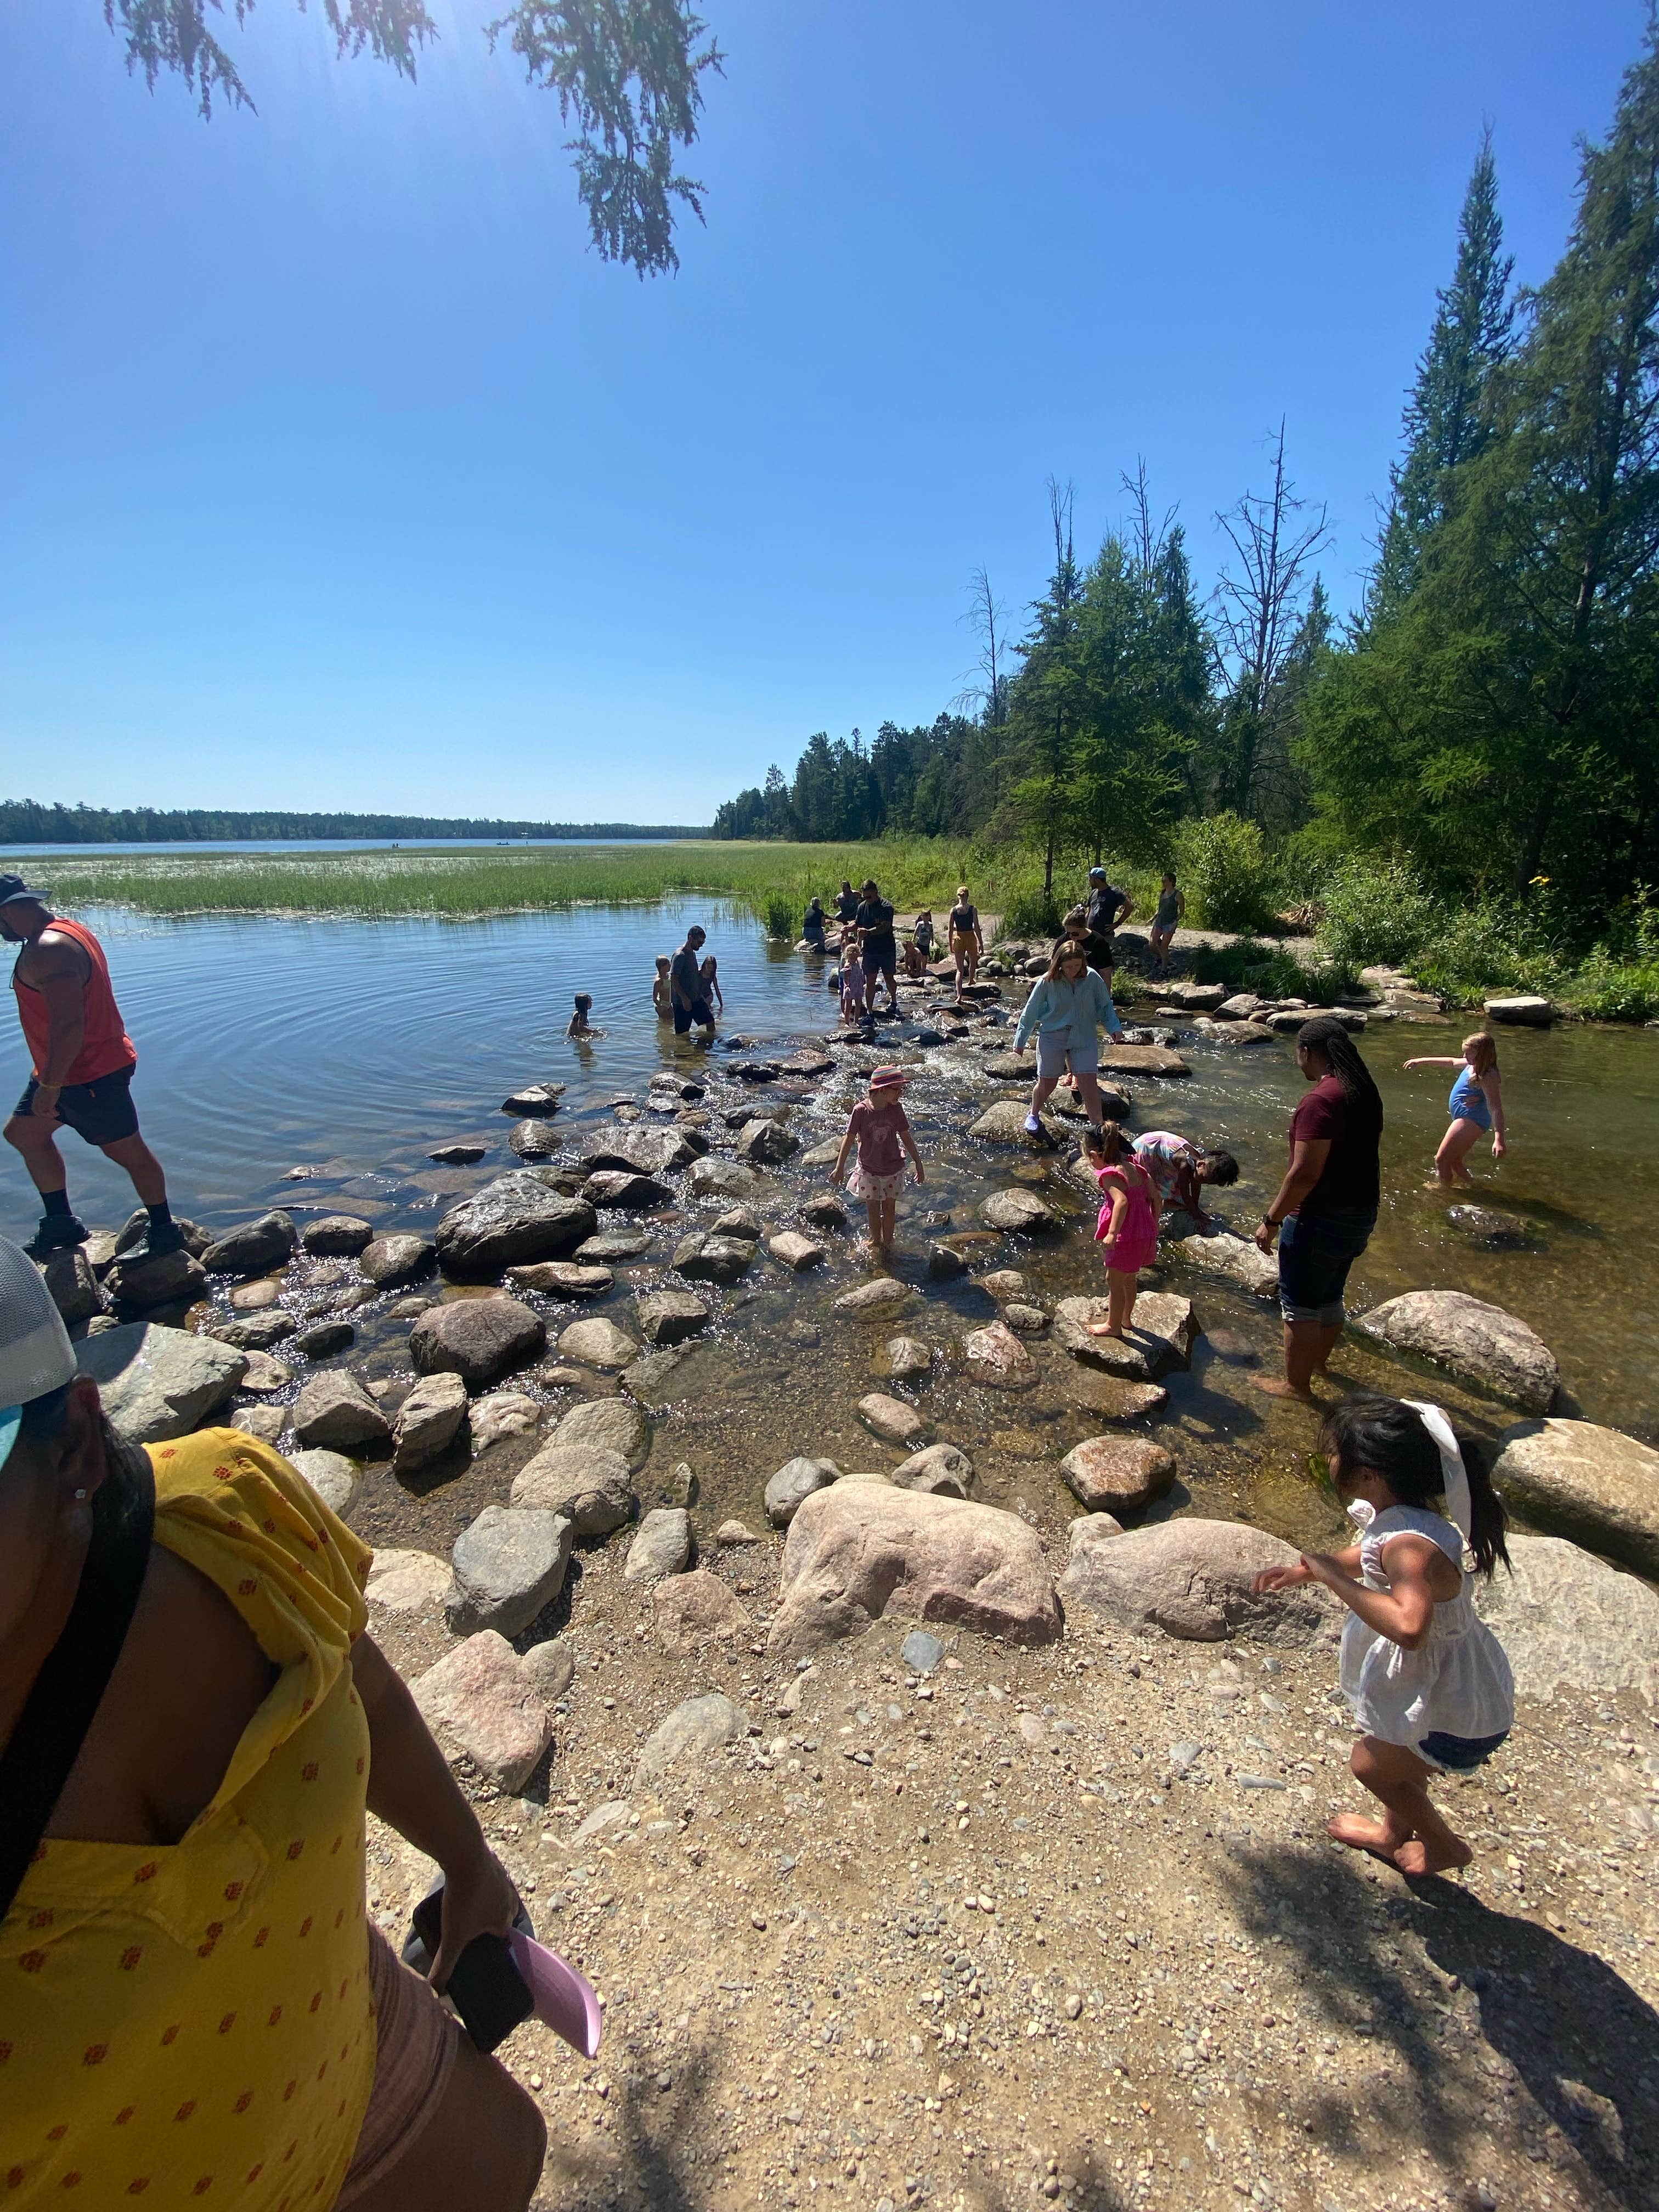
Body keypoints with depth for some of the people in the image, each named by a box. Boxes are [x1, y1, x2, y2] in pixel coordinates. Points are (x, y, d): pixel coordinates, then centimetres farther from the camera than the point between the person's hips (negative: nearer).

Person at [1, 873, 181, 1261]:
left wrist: (49, 1086, -24)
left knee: (127, 1152, 1)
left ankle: (164, 1230, 15)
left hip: (89, 1076, -11)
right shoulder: (67, 931, 9)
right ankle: (61, 1222, 27)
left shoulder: (46, 952, -24)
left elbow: (68, 1027, -31)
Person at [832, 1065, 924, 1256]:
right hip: (869, 1170, -2)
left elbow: (906, 1137, 0)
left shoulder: (896, 1109, -12)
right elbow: (849, 1139, -11)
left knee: (889, 1208, 14)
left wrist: (918, 1163, 5)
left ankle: (888, 1243, 34)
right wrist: (840, 1168, -7)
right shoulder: (861, 1110, -20)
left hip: (893, 1170, 2)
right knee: (874, 1209, 14)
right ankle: (876, 1243, 35)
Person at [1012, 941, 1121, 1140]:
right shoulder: (1047, 982, -10)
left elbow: (1105, 1005, 8)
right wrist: (1020, 1040, 3)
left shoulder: (1092, 979, -6)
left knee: (1089, 1083, -6)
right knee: (1047, 1082, 8)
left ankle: (1098, 1127, 6)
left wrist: (1114, 1028, -7)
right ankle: (1034, 1114, 36)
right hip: (1052, 1037, -1)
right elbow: (1030, 1011, -1)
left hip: (1084, 1038, 1)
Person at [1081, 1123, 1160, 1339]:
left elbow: (1122, 1202, -34)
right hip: (1146, 1234, 8)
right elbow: (1155, 1197, 8)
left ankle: (1113, 1325, 26)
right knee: (1130, 1279, 26)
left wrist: (1112, 1233, -32)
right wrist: (1153, 1226, 18)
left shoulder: (1109, 1174, -19)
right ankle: (1126, 1318, 44)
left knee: (1114, 1281, 12)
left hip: (1126, 1238, -8)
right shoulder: (1135, 1167, 5)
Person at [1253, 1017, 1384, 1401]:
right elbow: (1368, 1156, 16)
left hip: (1322, 1220, -9)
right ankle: (1318, 1362, 43)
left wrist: (1272, 1220, -17)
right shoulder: (1366, 1092, 5)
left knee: (1299, 1304, 6)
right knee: (1330, 1296, 25)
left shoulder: (1321, 1100, -24)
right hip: (1361, 1213, 9)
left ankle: (1296, 1385, 18)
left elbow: (1305, 1173, -26)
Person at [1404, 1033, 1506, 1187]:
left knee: (1441, 1160, -4)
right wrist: (1421, 1061, 31)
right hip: (1465, 1119, 10)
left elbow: (1496, 1109, -29)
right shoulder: (1472, 1065, 3)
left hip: (1471, 1121, -10)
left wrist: (1499, 1138, -38)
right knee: (1455, 1162, 20)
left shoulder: (1487, 1077, -23)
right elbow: (1451, 1062, 24)